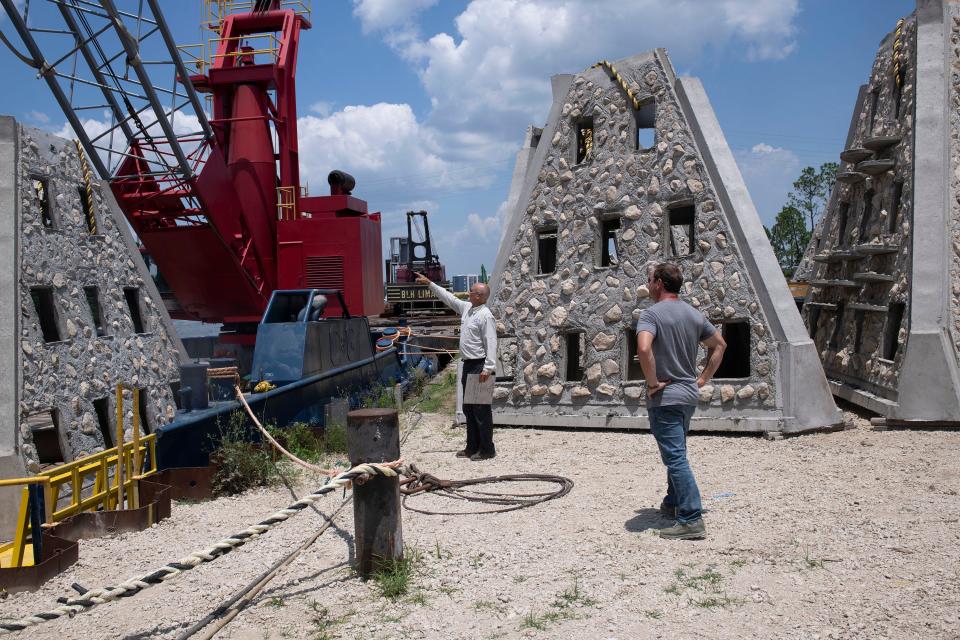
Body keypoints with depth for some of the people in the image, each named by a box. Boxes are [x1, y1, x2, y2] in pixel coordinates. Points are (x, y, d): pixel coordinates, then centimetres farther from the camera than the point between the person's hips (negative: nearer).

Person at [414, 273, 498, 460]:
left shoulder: (486, 316, -16)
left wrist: (488, 368, -25)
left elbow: (491, 344, -20)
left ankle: (487, 450, 2)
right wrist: (429, 283, 24)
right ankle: (472, 447, 23)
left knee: (481, 409, -5)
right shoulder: (466, 308, 11)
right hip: (468, 364, 10)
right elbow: (448, 297, 23)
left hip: (480, 366, -10)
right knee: (468, 408, 14)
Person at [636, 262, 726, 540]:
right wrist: (703, 378, 16)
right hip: (689, 395, 8)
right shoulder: (694, 315, 9)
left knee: (675, 458, -7)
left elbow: (643, 348, -32)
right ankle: (673, 504, 35)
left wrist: (653, 382, -20)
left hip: (664, 398, -8)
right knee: (677, 453, 23)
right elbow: (719, 345, 19)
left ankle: (691, 520, -8)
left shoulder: (651, 314, -15)